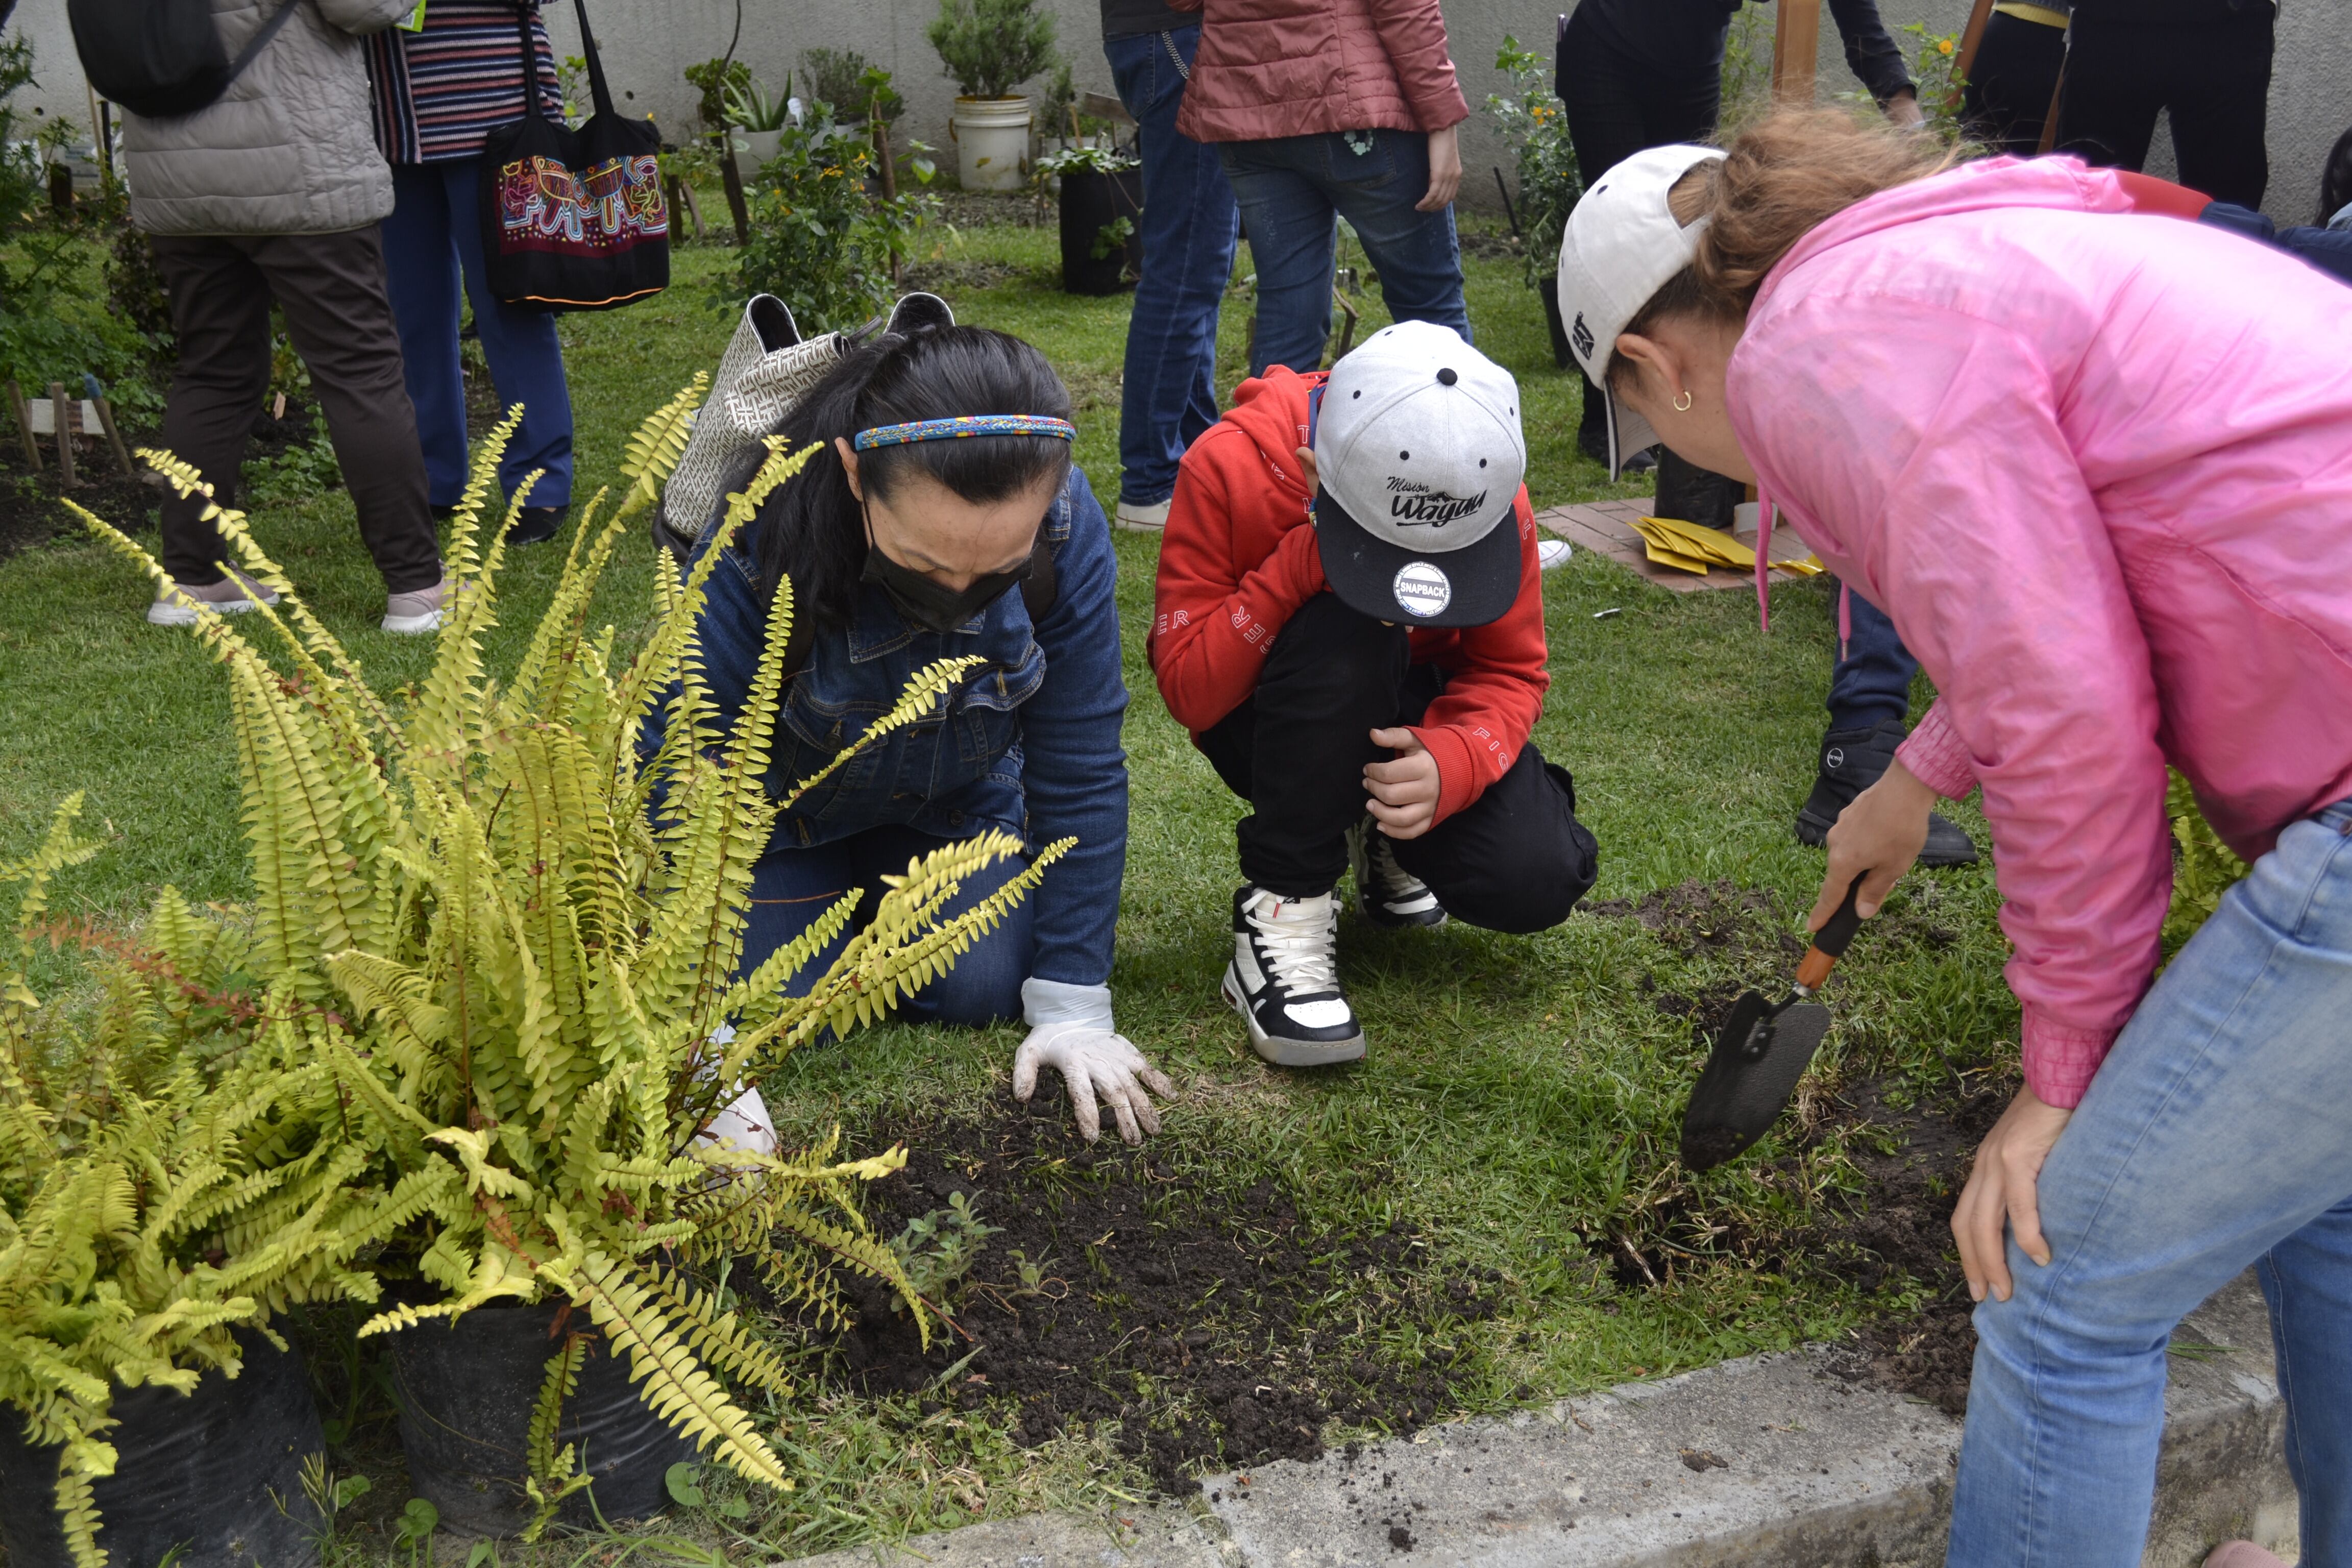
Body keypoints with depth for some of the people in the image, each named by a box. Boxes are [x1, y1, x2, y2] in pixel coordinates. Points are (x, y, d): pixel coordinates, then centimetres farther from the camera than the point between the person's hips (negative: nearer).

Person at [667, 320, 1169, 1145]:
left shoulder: (1068, 530, -32)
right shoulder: (755, 552, -39)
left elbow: (1080, 771, -20)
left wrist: (1073, 1004, -18)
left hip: (957, 798, 2)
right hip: (788, 799, -2)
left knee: (981, 992, -10)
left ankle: (883, 888, 23)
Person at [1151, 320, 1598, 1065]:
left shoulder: (1491, 499, -22)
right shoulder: (1230, 467, -29)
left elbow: (1511, 673, -13)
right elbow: (1187, 690, -27)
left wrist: (1453, 761, -35)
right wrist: (1297, 572, -40)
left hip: (1410, 719, 3)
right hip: (1272, 720, -3)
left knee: (1535, 886, -20)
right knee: (1343, 636, -38)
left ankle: (1384, 836, 15)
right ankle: (1281, 911, -23)